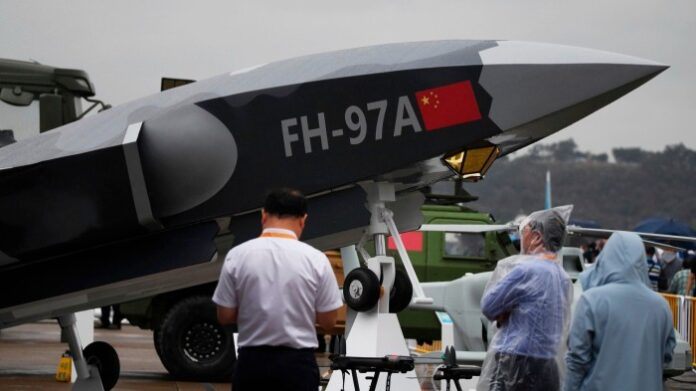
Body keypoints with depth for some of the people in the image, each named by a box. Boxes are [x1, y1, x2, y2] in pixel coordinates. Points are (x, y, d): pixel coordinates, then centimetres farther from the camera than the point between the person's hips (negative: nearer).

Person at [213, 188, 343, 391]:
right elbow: (328, 320, -1)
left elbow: (225, 316, 0)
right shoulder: (315, 259, -6)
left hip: (251, 363, 1)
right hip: (298, 364, -1)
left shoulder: (237, 255, -3)